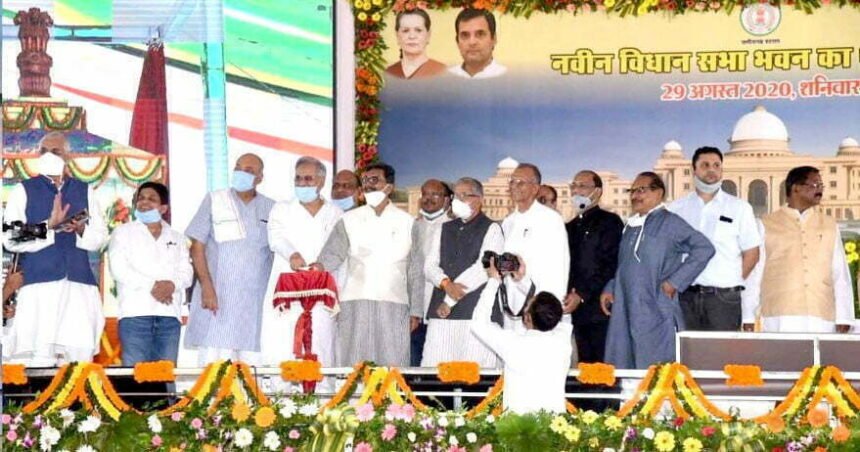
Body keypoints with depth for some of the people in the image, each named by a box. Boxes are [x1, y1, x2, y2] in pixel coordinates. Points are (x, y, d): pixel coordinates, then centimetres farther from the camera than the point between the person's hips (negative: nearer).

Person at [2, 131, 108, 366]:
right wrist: (48, 226, -10)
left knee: (81, 349, -5)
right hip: (39, 282, -2)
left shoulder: (84, 191, 17)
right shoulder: (24, 191, 9)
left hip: (80, 283, 3)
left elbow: (100, 237, 14)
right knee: (39, 358, -10)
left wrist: (81, 230, -6)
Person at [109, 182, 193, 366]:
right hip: (135, 312, -3)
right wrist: (151, 286, -13)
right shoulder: (123, 233, 12)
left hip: (169, 315, 3)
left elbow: (186, 273, 12)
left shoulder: (177, 238, 22)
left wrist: (172, 285, -12)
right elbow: (119, 268, -2)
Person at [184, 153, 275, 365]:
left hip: (256, 300, 2)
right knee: (213, 364, -9)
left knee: (252, 365, -2)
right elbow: (197, 246, 3)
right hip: (217, 298, -2)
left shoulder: (270, 209, 12)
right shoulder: (214, 200, 7)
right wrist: (206, 287, -8)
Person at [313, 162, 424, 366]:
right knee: (354, 367, -3)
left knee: (391, 365, -3)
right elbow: (334, 252, -1)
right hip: (355, 304, 0)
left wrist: (416, 311, 7)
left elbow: (415, 271, 11)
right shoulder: (350, 220, 11)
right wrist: (321, 265, -23)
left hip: (394, 306, 0)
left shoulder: (406, 222, 11)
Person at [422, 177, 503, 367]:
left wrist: (450, 301, -7)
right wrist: (446, 284, -10)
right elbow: (430, 266, 13)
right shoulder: (444, 230, 22)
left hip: (476, 311, -5)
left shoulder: (491, 229, 4)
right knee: (434, 367, -4)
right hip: (441, 311, 5)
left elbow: (483, 268, -7)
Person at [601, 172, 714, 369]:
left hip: (656, 314, -7)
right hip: (625, 314, 7)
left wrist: (675, 282, -13)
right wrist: (609, 289, 10)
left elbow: (704, 248, -12)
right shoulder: (631, 227, 18)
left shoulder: (669, 222, -4)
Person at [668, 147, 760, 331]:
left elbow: (751, 253, 8)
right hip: (685, 296, 1)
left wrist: (732, 283, 1)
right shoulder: (676, 209, 13)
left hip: (723, 297, -1)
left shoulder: (739, 208, 10)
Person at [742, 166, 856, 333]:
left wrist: (843, 319, 3)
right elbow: (753, 274, 8)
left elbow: (840, 276, 11)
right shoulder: (767, 225, 10)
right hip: (780, 319, -2)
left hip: (821, 319, 2)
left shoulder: (829, 225, 16)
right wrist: (748, 318, 3)